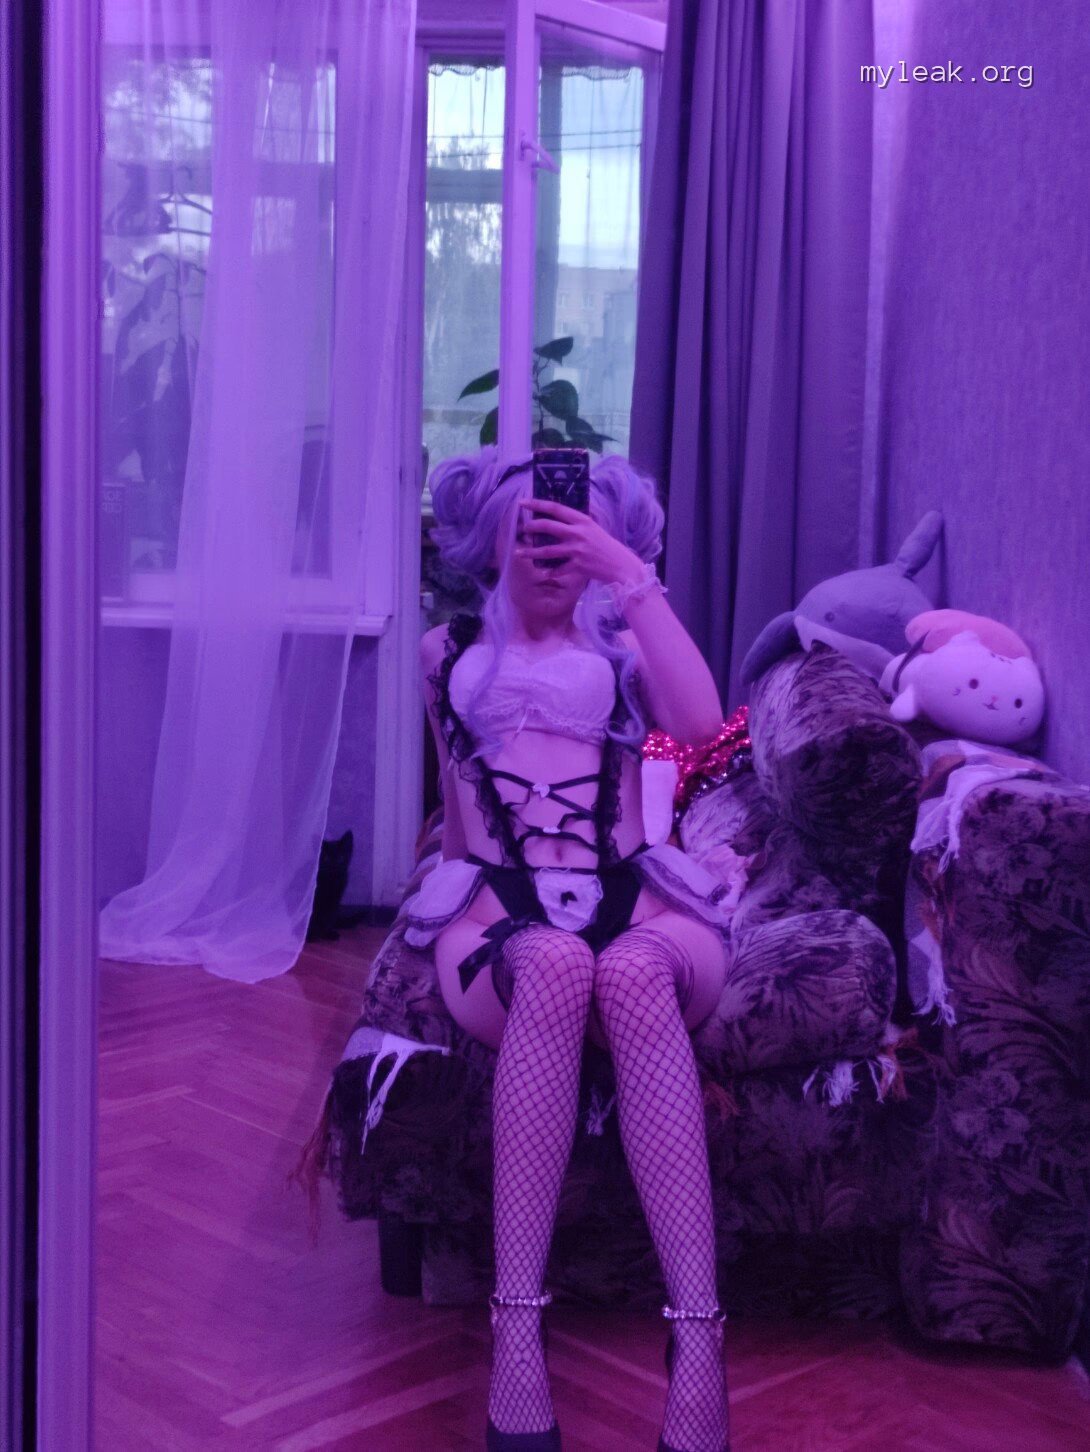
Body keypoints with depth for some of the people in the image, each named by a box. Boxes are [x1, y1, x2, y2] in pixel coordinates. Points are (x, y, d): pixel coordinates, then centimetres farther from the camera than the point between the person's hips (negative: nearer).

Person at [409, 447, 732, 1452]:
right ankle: (516, 1332, -42)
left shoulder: (625, 644, 18)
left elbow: (700, 725, -6)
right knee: (556, 966, -39)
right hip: (498, 914, 0)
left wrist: (633, 578, -5)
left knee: (633, 974, -39)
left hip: (638, 906, 0)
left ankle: (698, 1339, -45)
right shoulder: (450, 653, 21)